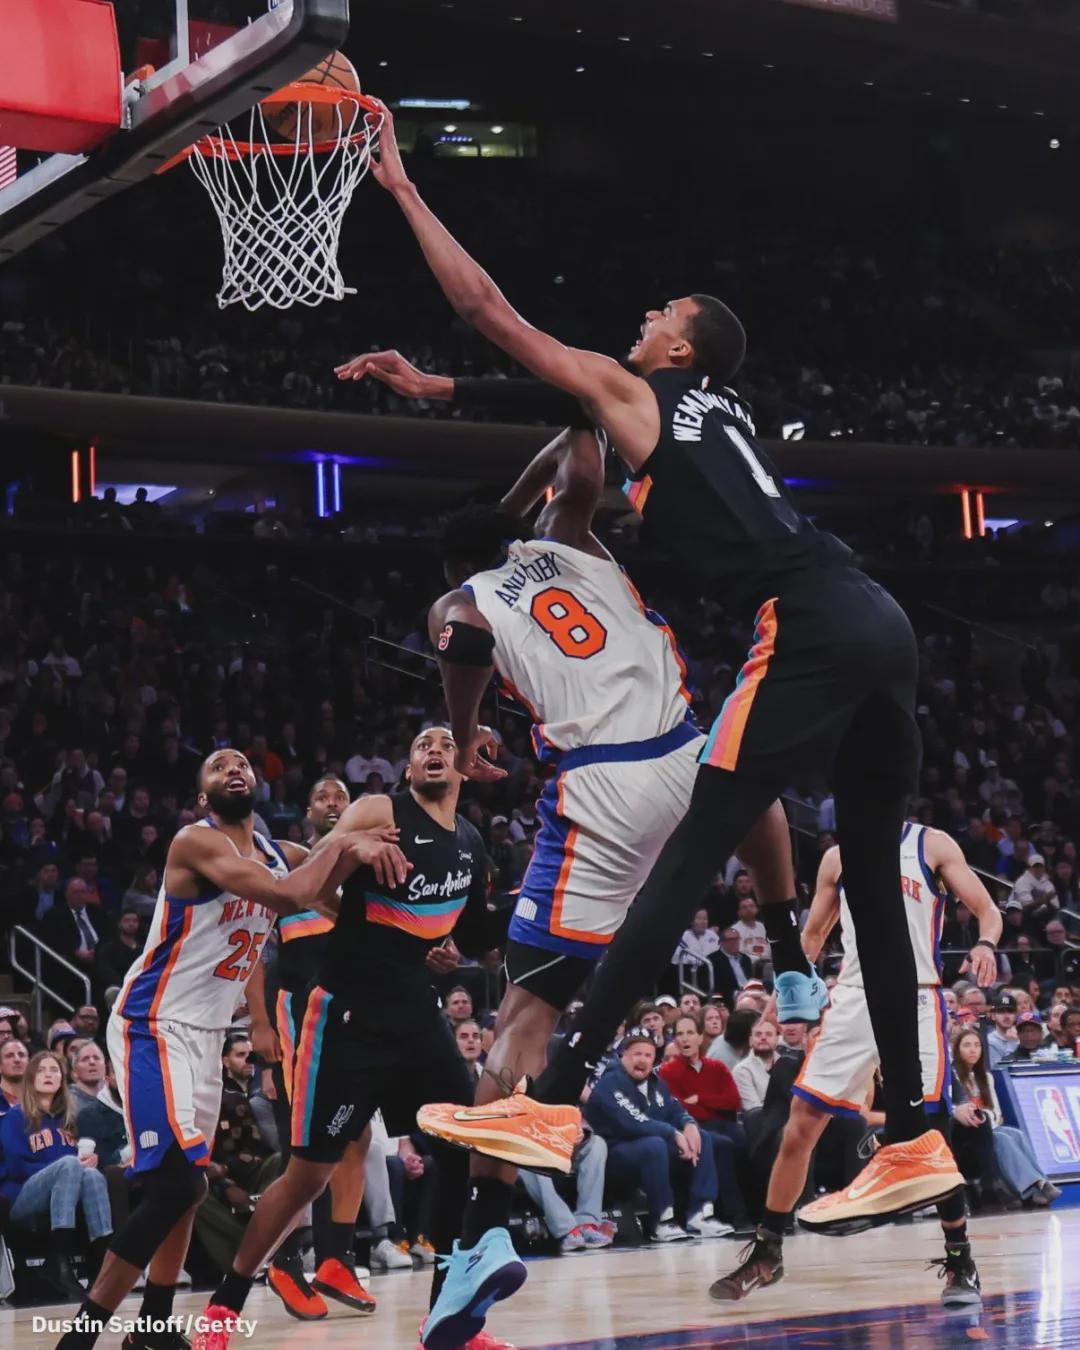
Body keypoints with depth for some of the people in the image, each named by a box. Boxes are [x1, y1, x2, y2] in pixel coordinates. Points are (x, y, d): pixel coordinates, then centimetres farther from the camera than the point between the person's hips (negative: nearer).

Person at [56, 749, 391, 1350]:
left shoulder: (279, 854, 9)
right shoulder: (198, 842, -16)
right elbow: (286, 896, -28)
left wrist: (360, 850, -7)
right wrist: (341, 845, -16)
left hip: (206, 1033, 9)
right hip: (154, 1026, -9)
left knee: (185, 1187, 16)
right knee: (177, 1183, -19)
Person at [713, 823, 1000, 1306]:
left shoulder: (934, 845, 4)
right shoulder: (838, 857, 14)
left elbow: (987, 910, 0)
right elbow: (813, 934, 20)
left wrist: (985, 944, -22)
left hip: (915, 1000, -3)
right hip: (853, 999, 3)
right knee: (799, 1127, 0)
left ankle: (960, 1262, 6)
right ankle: (766, 1252, 13)